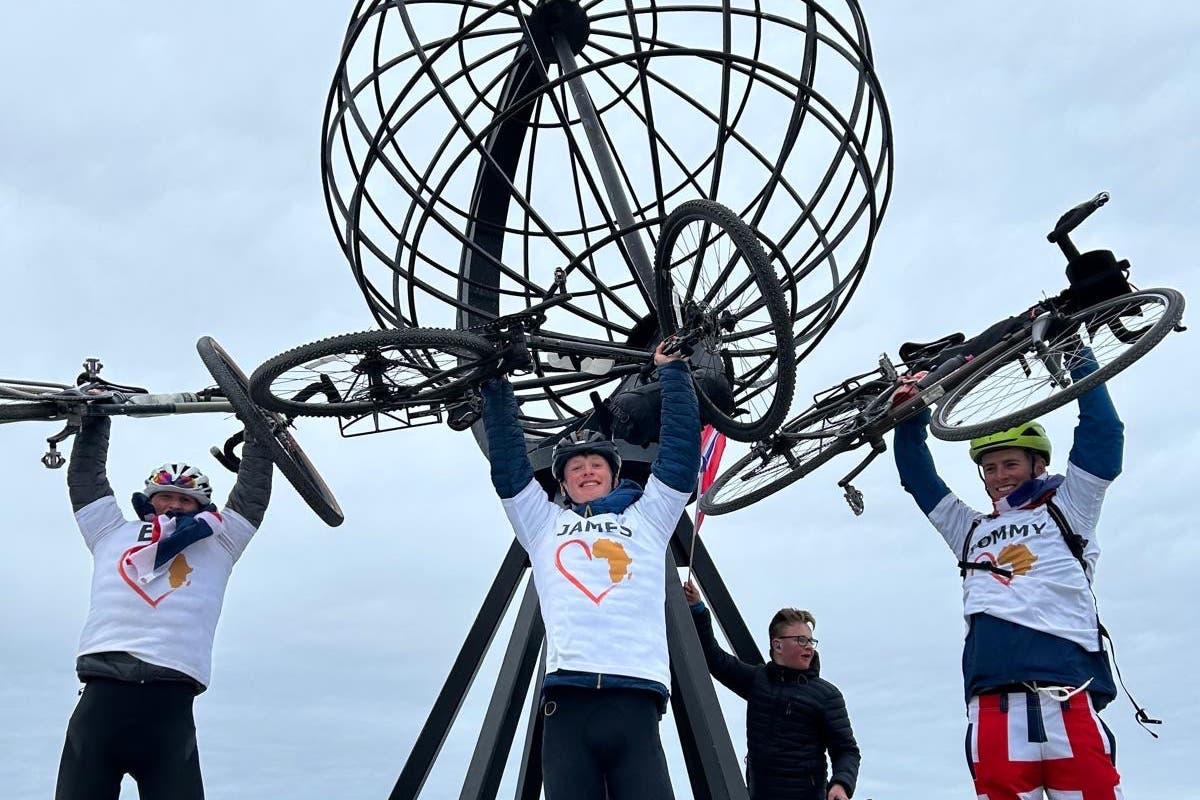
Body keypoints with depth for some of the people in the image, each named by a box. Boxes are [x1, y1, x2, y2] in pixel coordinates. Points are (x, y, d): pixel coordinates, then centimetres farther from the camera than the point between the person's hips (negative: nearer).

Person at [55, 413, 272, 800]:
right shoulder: (112, 533, 25)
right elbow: (85, 477, 29)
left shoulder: (215, 545, 24)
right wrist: (94, 418, 30)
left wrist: (258, 428, 26)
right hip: (100, 698, 1)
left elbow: (253, 492, 24)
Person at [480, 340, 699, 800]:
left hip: (635, 702, 0)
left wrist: (673, 371, 20)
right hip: (566, 704, 1)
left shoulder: (647, 518, 24)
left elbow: (681, 451, 19)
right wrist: (496, 386, 19)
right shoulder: (544, 524, 25)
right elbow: (507, 462, 21)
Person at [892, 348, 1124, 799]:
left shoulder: (1066, 510, 19)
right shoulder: (971, 531, 29)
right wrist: (911, 416, 21)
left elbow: (1103, 435, 10)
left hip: (1068, 697, -3)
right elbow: (916, 475, 31)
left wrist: (1080, 360, 11)